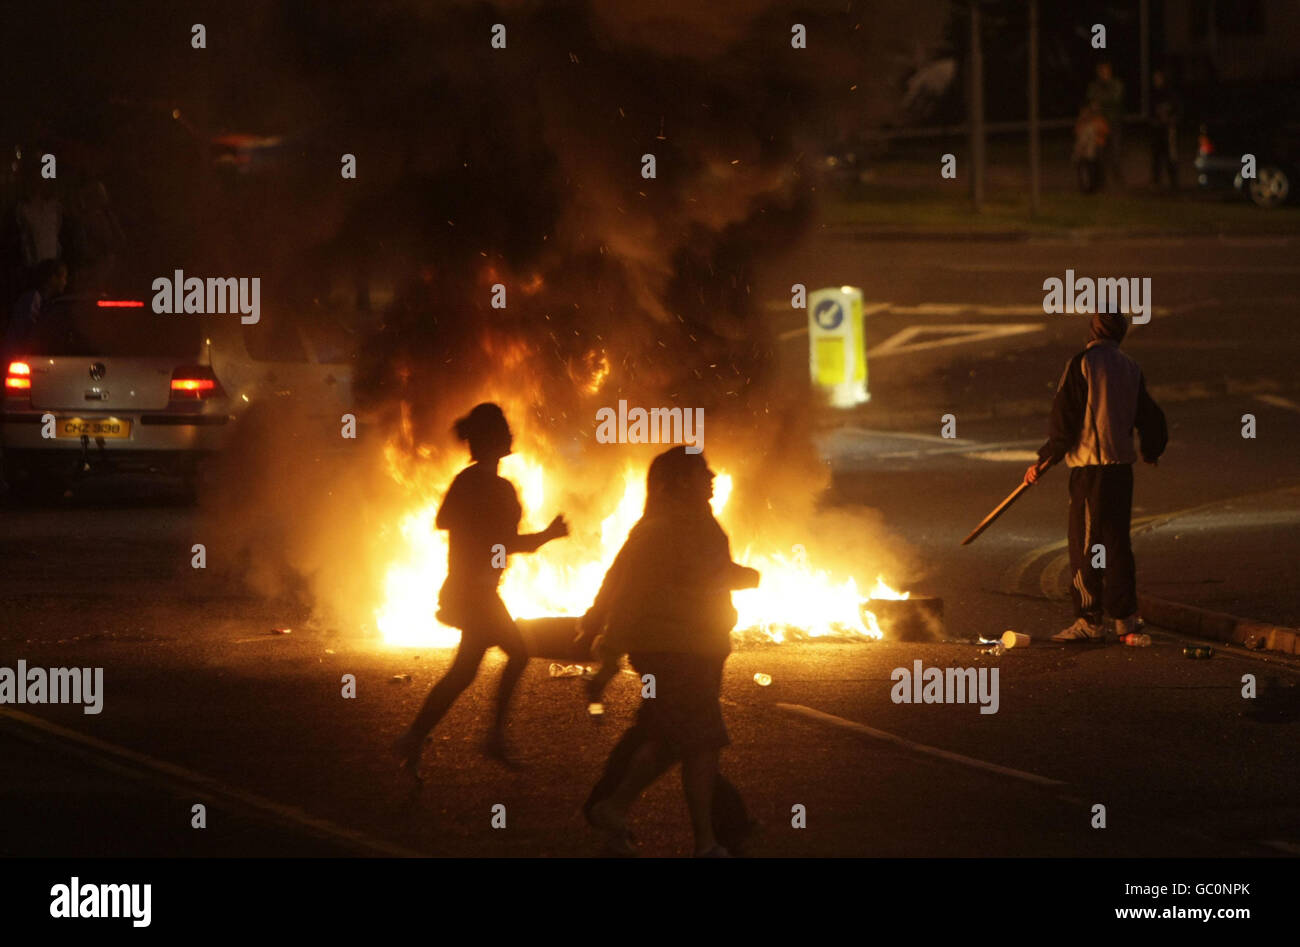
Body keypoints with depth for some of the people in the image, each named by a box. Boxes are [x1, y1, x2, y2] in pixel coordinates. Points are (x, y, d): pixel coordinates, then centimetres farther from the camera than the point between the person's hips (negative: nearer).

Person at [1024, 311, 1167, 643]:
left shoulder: (1082, 364, -8)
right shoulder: (1131, 368, 9)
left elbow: (1064, 420, -11)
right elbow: (1150, 418, 18)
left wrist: (1044, 461, -3)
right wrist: (1151, 451, 38)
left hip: (1090, 468, -6)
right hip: (1122, 466, 6)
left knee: (1086, 544, -2)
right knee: (1117, 543, 11)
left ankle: (1090, 621, -2)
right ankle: (1125, 621, 12)